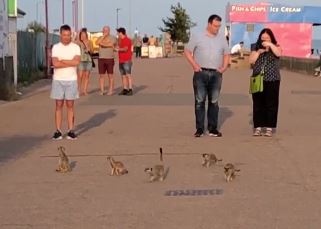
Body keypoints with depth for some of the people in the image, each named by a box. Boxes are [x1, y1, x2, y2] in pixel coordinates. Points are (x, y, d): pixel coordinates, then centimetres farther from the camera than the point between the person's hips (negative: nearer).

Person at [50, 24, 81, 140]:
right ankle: (58, 131, 4)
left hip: (71, 80, 0)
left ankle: (71, 131, 6)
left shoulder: (75, 47, 1)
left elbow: (77, 62, -15)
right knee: (59, 105, 2)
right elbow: (55, 64, -13)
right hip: (58, 80, 0)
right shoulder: (56, 47, 1)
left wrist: (62, 61, -11)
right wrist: (70, 63, -12)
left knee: (70, 105, 4)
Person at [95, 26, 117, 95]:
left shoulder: (113, 38, -1)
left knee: (110, 75, 1)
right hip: (101, 59, 3)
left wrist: (102, 44, -9)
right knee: (101, 75, 2)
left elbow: (110, 45, -19)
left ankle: (111, 90, 5)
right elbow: (97, 43, -12)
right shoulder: (100, 38, 9)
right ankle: (102, 91, 5)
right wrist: (103, 36, -12)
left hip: (110, 59, -3)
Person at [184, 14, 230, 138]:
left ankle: (213, 128, 11)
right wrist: (194, 65, -7)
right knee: (199, 101, -2)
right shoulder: (197, 37, 1)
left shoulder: (222, 38, 11)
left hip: (216, 74, 3)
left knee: (214, 102, 5)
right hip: (201, 73, -3)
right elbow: (187, 51, 3)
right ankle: (199, 128, 3)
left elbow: (226, 54, 17)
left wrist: (224, 67, 2)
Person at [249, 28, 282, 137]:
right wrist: (259, 52, -11)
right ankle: (258, 127, 8)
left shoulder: (276, 47, 5)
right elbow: (251, 61, 0)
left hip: (272, 81, -2)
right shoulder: (256, 48, 12)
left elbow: (278, 54, -17)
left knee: (271, 104, -1)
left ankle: (269, 128, 3)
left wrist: (270, 45, -23)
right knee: (258, 104, 3)